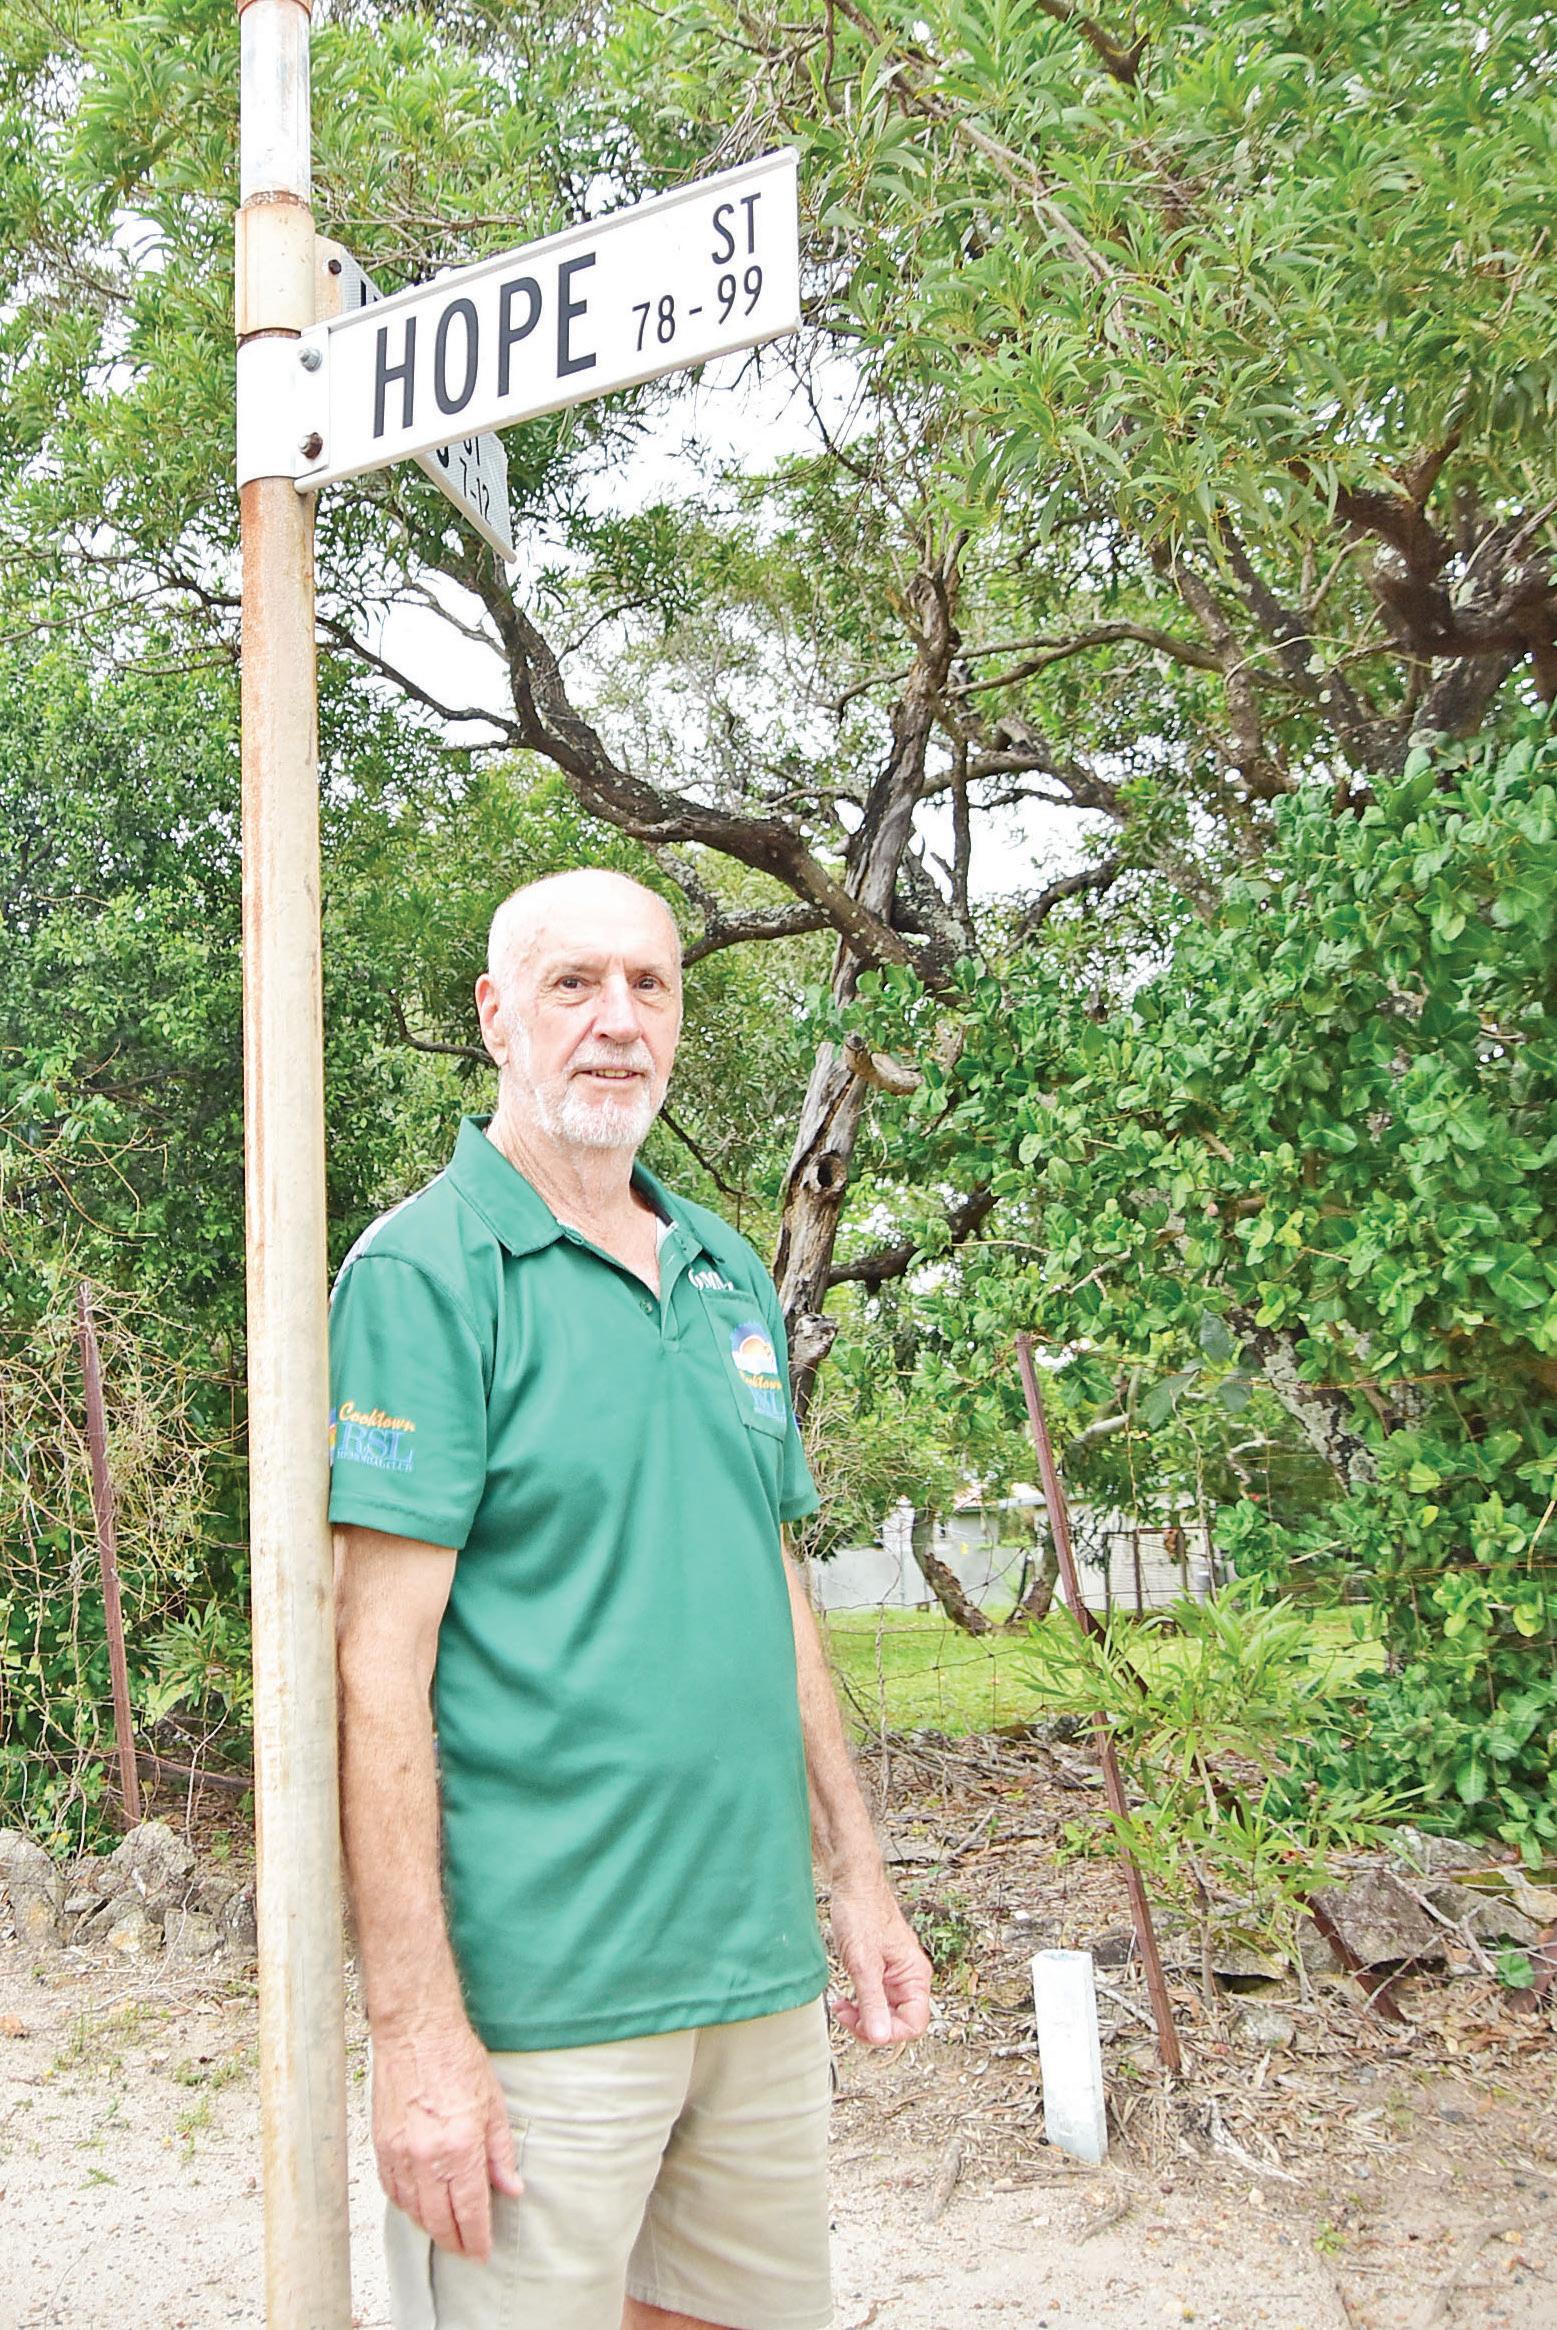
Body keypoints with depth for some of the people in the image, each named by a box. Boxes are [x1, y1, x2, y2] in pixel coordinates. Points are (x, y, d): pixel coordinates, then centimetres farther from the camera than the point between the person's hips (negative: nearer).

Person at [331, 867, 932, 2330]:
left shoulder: (732, 1276, 11)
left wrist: (857, 1881, 16)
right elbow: (380, 1667, -15)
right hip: (539, 2001, -7)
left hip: (762, 1974, 7)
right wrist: (419, 2035, -18)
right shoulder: (428, 1271, -11)